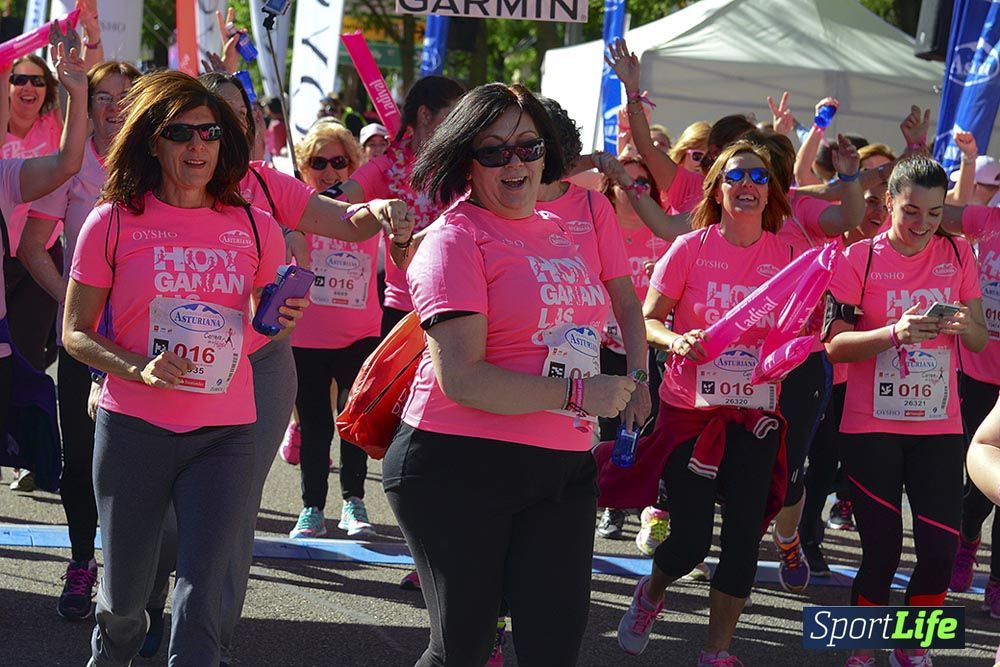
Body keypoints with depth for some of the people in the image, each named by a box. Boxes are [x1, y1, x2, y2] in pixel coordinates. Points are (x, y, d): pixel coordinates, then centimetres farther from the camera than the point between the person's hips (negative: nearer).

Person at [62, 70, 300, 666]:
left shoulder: (256, 230, 5)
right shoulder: (113, 223, -2)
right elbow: (76, 333, 1)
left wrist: (279, 322, -5)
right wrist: (139, 368, -16)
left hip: (224, 433, 1)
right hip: (133, 429, -1)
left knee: (200, 596, -12)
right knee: (124, 597, 11)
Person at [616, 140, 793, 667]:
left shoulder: (785, 254, 1)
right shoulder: (691, 248, -5)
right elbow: (647, 320, -2)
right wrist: (676, 341, -22)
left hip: (754, 413, 2)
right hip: (690, 407, -2)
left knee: (743, 539, -1)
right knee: (691, 538, -5)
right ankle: (651, 595, 30)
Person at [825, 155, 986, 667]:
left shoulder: (958, 255, 4)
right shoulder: (860, 258, -5)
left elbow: (980, 341, 7)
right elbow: (835, 346, -10)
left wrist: (964, 325, -16)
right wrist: (896, 332, -26)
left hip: (939, 427, 3)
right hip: (871, 428, -2)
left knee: (941, 548, -3)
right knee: (882, 550, -1)